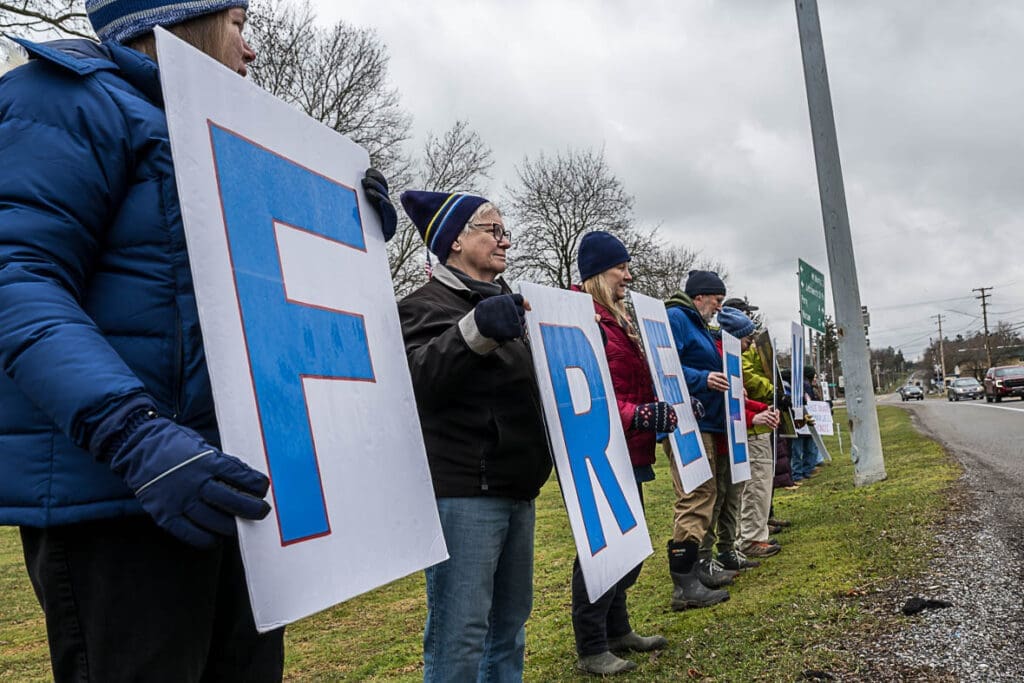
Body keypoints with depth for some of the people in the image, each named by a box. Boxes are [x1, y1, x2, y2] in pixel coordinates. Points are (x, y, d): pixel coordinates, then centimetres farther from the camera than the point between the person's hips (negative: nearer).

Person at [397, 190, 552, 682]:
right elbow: (422, 376, -24)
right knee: (460, 637, -8)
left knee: (510, 623, 15)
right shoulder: (428, 305, -4)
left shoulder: (505, 304, 21)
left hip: (516, 488, 9)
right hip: (463, 492, -8)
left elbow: (530, 388, 30)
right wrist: (475, 330, -41)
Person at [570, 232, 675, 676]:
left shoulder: (618, 319, 18)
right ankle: (591, 649, 10)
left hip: (628, 452, 10)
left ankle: (617, 630, 32)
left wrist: (671, 405, 18)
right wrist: (640, 414, -27)